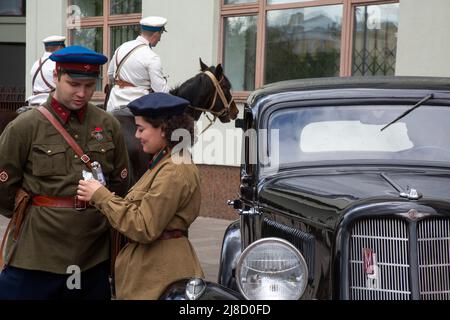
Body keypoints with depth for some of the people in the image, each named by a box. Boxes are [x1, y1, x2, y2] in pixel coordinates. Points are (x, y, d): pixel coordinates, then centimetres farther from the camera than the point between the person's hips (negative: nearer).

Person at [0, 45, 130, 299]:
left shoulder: (109, 126, 4)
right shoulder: (24, 128, -5)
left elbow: (120, 184, 12)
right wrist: (37, 218, 7)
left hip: (95, 255, 3)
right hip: (36, 253, -3)